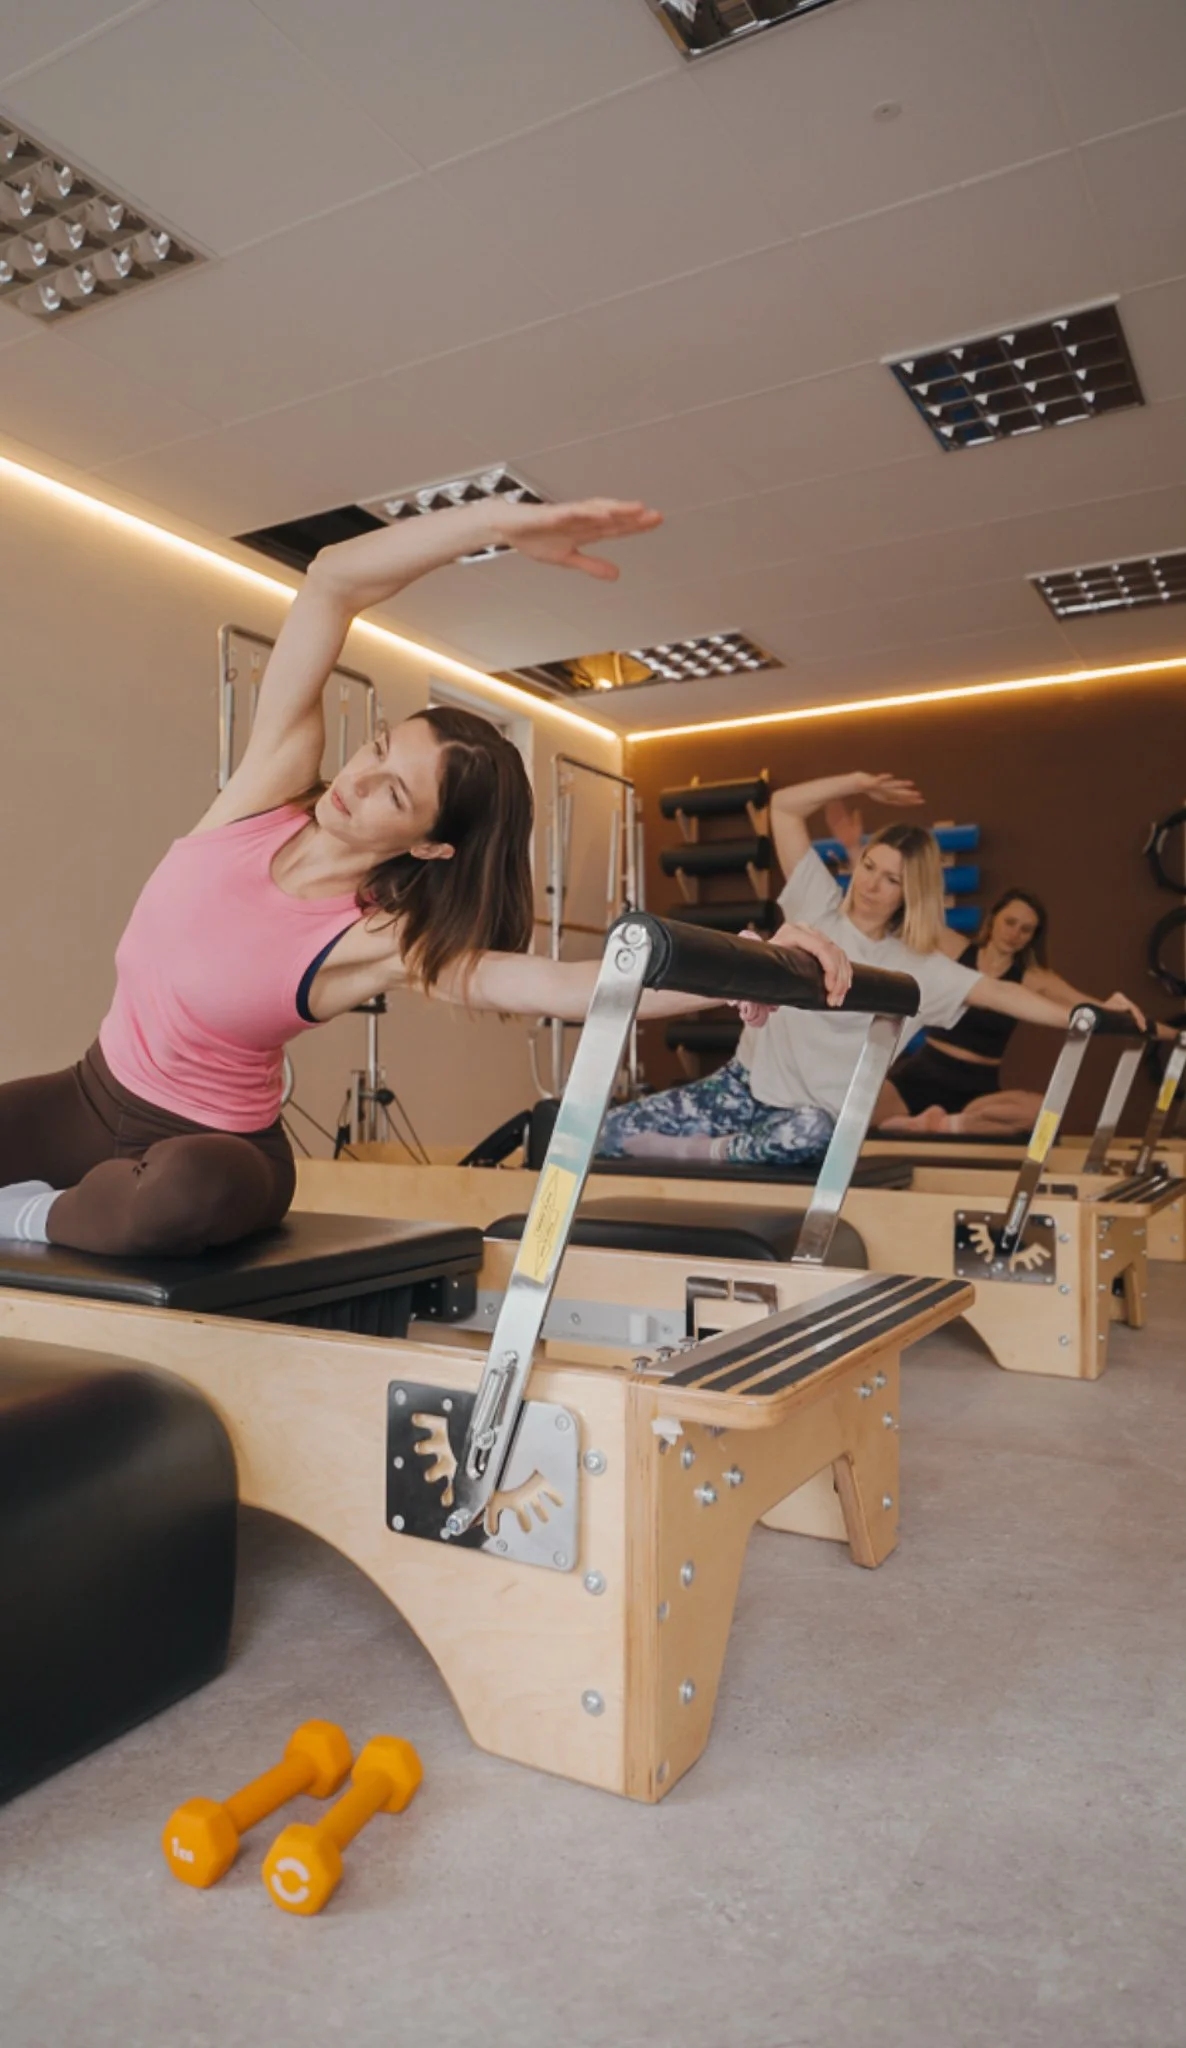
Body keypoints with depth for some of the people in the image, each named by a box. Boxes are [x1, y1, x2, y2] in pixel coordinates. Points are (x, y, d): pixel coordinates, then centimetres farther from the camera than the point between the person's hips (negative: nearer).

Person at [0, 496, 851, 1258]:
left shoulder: (383, 943, -21)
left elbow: (573, 985, -33)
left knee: (186, 1193, -37)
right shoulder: (273, 781, -11)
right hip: (88, 1097, 4)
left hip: (210, 1149, -3)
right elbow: (333, 582, -20)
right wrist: (504, 523, -32)